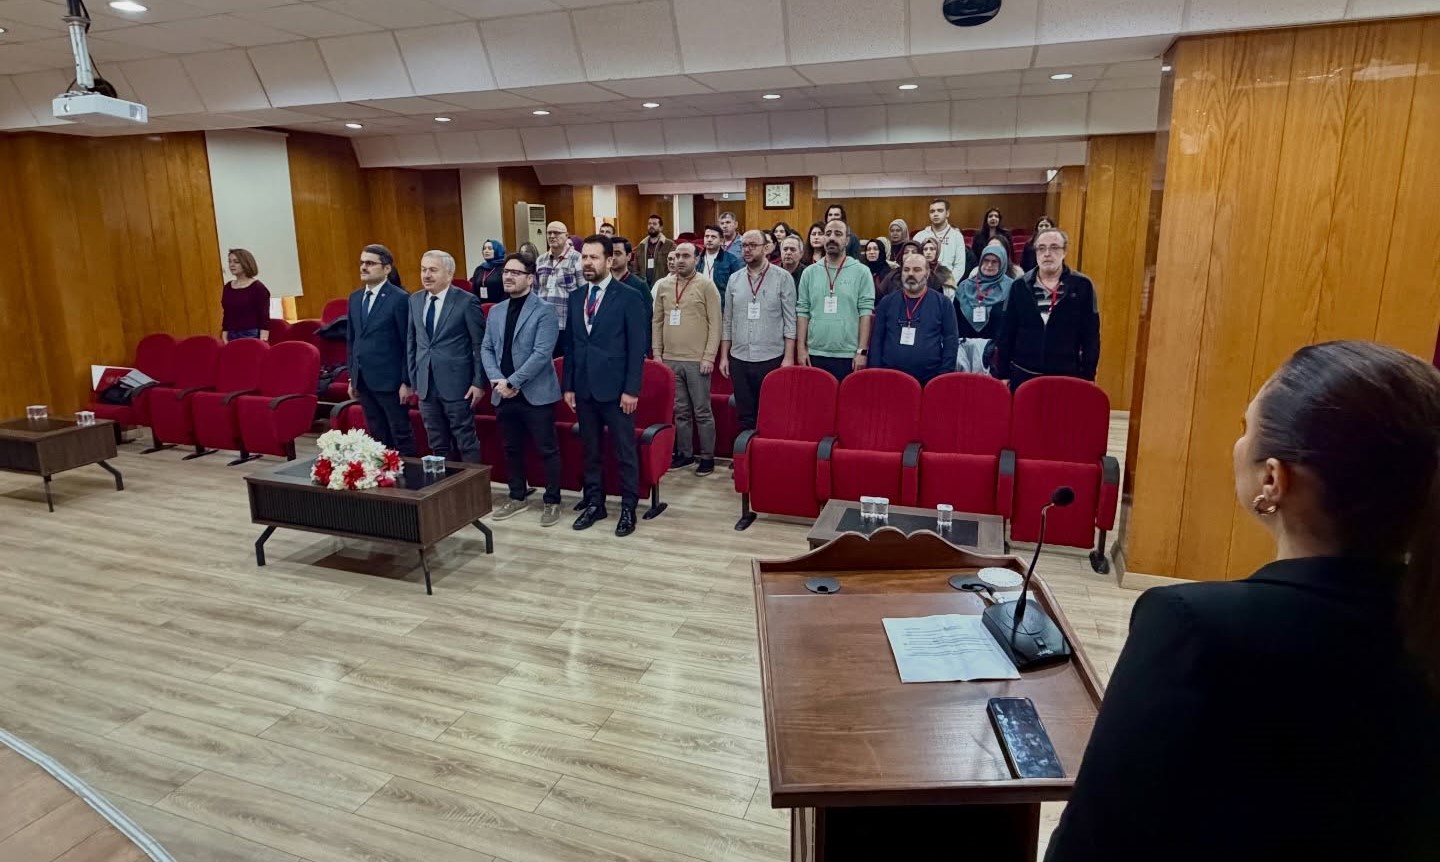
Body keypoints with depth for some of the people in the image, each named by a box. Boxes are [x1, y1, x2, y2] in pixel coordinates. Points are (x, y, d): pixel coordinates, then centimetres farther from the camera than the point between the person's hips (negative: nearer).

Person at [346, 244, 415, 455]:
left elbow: (408, 343, -11)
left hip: (389, 379, -7)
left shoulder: (400, 298, -10)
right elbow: (351, 340, 16)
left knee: (401, 434, 2)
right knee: (377, 435, 14)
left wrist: (407, 381, -12)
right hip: (363, 380, 7)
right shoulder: (355, 298, 11)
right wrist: (352, 377, 14)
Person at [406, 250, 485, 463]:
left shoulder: (467, 301, -8)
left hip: (457, 384, -5)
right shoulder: (414, 300, 9)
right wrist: (414, 379, 10)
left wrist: (479, 382, -10)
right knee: (438, 446, 14)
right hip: (426, 385, 5)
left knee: (466, 444, 3)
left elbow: (480, 345, -7)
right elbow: (411, 342, 13)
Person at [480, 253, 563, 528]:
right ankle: (518, 497, 30)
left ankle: (552, 501, 14)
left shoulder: (544, 311, -8)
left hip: (535, 394, -6)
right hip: (503, 394, 6)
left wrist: (513, 382, -18)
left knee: (547, 450, 2)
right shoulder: (495, 311, 12)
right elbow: (486, 349, 10)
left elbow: (542, 353, -17)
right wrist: (497, 380, -8)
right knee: (512, 449, 15)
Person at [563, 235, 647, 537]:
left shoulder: (628, 298, -6)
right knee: (590, 450, 14)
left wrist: (631, 389, -13)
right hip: (584, 388, 5)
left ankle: (628, 507, 16)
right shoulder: (575, 298, 9)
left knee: (625, 450, 5)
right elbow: (570, 344, 11)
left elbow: (637, 347, -9)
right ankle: (594, 503, 27)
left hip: (615, 388, -5)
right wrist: (568, 385, 7)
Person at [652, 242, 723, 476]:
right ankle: (684, 453, 23)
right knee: (680, 410, 12)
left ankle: (707, 457, 12)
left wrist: (709, 357, -12)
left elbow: (715, 323, -7)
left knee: (702, 411, 3)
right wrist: (657, 353, 6)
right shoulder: (663, 285, 8)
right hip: (670, 359, 4)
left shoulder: (706, 285, -4)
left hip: (697, 360, -4)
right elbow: (657, 321, 12)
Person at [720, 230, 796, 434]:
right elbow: (728, 321, 12)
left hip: (771, 358, -3)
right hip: (738, 359, 3)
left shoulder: (782, 277, 0)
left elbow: (790, 320, -3)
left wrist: (789, 357, -8)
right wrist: (724, 356, 9)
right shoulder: (734, 279, 10)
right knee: (744, 416, 9)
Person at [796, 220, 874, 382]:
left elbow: (866, 312, -4)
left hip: (849, 355, -2)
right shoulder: (810, 272, 8)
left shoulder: (861, 272, 0)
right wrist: (801, 348, 0)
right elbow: (802, 312, 7)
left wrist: (862, 351, -10)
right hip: (815, 354, 2)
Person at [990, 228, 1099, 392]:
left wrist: (1088, 377, -1)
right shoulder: (1020, 286, 3)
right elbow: (1006, 333, 5)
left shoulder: (1082, 286, -1)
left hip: (1066, 376, -1)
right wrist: (1002, 374, 3)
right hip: (1023, 374, 1)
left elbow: (1091, 336, 2)